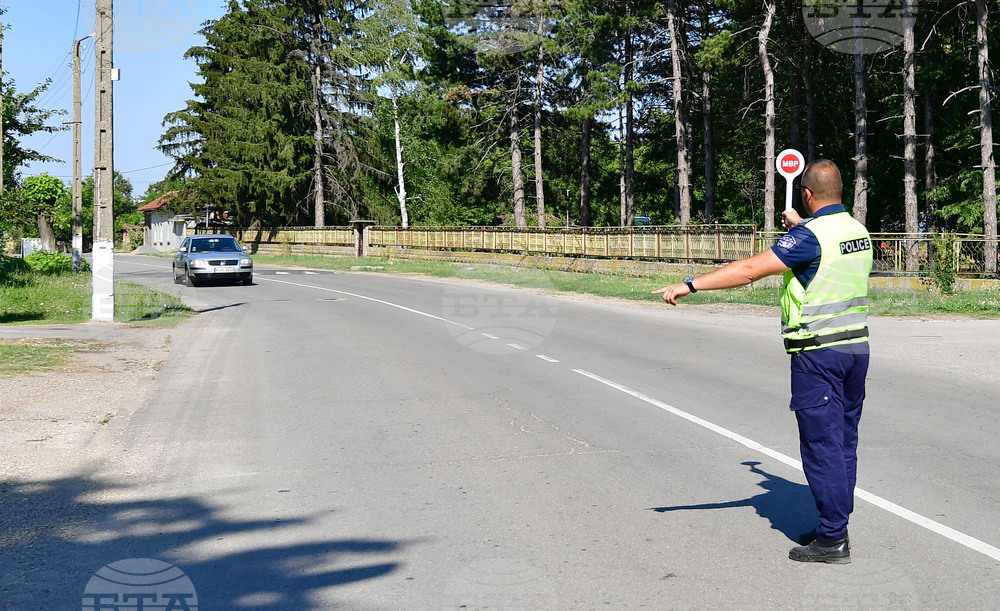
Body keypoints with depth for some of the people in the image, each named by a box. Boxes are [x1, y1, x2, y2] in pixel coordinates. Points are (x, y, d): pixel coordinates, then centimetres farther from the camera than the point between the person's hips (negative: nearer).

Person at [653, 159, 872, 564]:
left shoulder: (809, 236, -17)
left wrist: (690, 285, -23)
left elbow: (751, 269, -24)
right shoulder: (857, 231, 9)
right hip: (856, 346, 8)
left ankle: (833, 540, 2)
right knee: (844, 440, 14)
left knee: (822, 443, -2)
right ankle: (835, 526, 23)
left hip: (818, 354, -8)